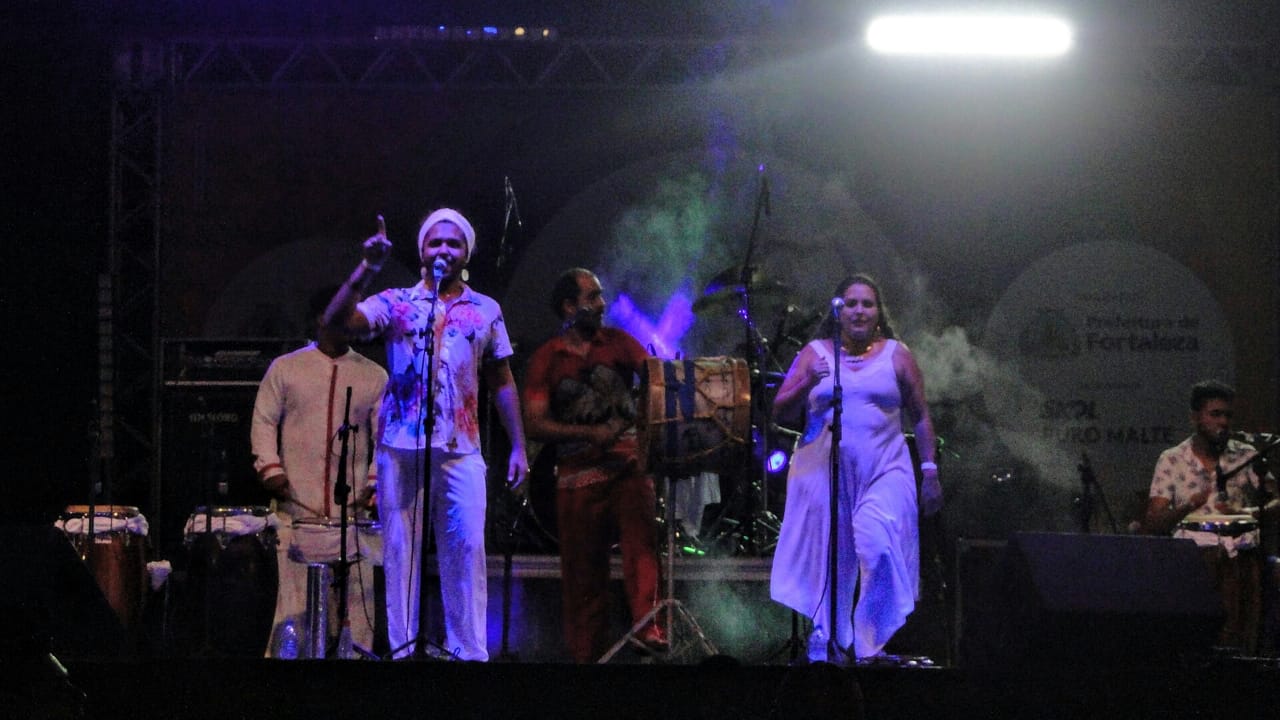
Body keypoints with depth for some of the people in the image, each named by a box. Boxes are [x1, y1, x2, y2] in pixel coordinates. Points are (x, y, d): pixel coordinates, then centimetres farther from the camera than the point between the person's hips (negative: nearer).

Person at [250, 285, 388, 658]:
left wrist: (376, 481, -3)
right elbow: (264, 421, 10)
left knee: (356, 594, -4)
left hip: (353, 511, 1)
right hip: (297, 508, -1)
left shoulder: (374, 376, 11)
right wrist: (270, 467, -4)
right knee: (292, 595, -5)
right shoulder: (285, 369, 10)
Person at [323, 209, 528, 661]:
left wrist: (518, 446, 9)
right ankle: (403, 648, 4)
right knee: (400, 548, 0)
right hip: (401, 448, 0)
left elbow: (502, 382, 15)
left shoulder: (486, 312, 14)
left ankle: (470, 653, -4)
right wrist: (367, 268, -14)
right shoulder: (396, 304, 8)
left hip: (460, 450, 0)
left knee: (466, 548, -7)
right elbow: (337, 320, -6)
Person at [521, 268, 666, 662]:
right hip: (579, 472, 0)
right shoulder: (546, 360, 5)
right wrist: (591, 433, -13)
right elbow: (536, 424, -2)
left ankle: (648, 626, -30)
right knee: (583, 570, 2)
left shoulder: (618, 341, 10)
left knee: (640, 537, -23)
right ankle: (587, 655, 10)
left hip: (628, 462, 0)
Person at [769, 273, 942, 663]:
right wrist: (807, 384, -13)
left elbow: (920, 418, 11)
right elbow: (781, 410, 5)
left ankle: (870, 642, -10)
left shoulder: (896, 356, 9)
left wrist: (929, 471, 6)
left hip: (884, 471, -1)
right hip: (824, 471, 1)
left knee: (880, 549, -18)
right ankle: (826, 641, 12)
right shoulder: (815, 354, 9)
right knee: (829, 559, 2)